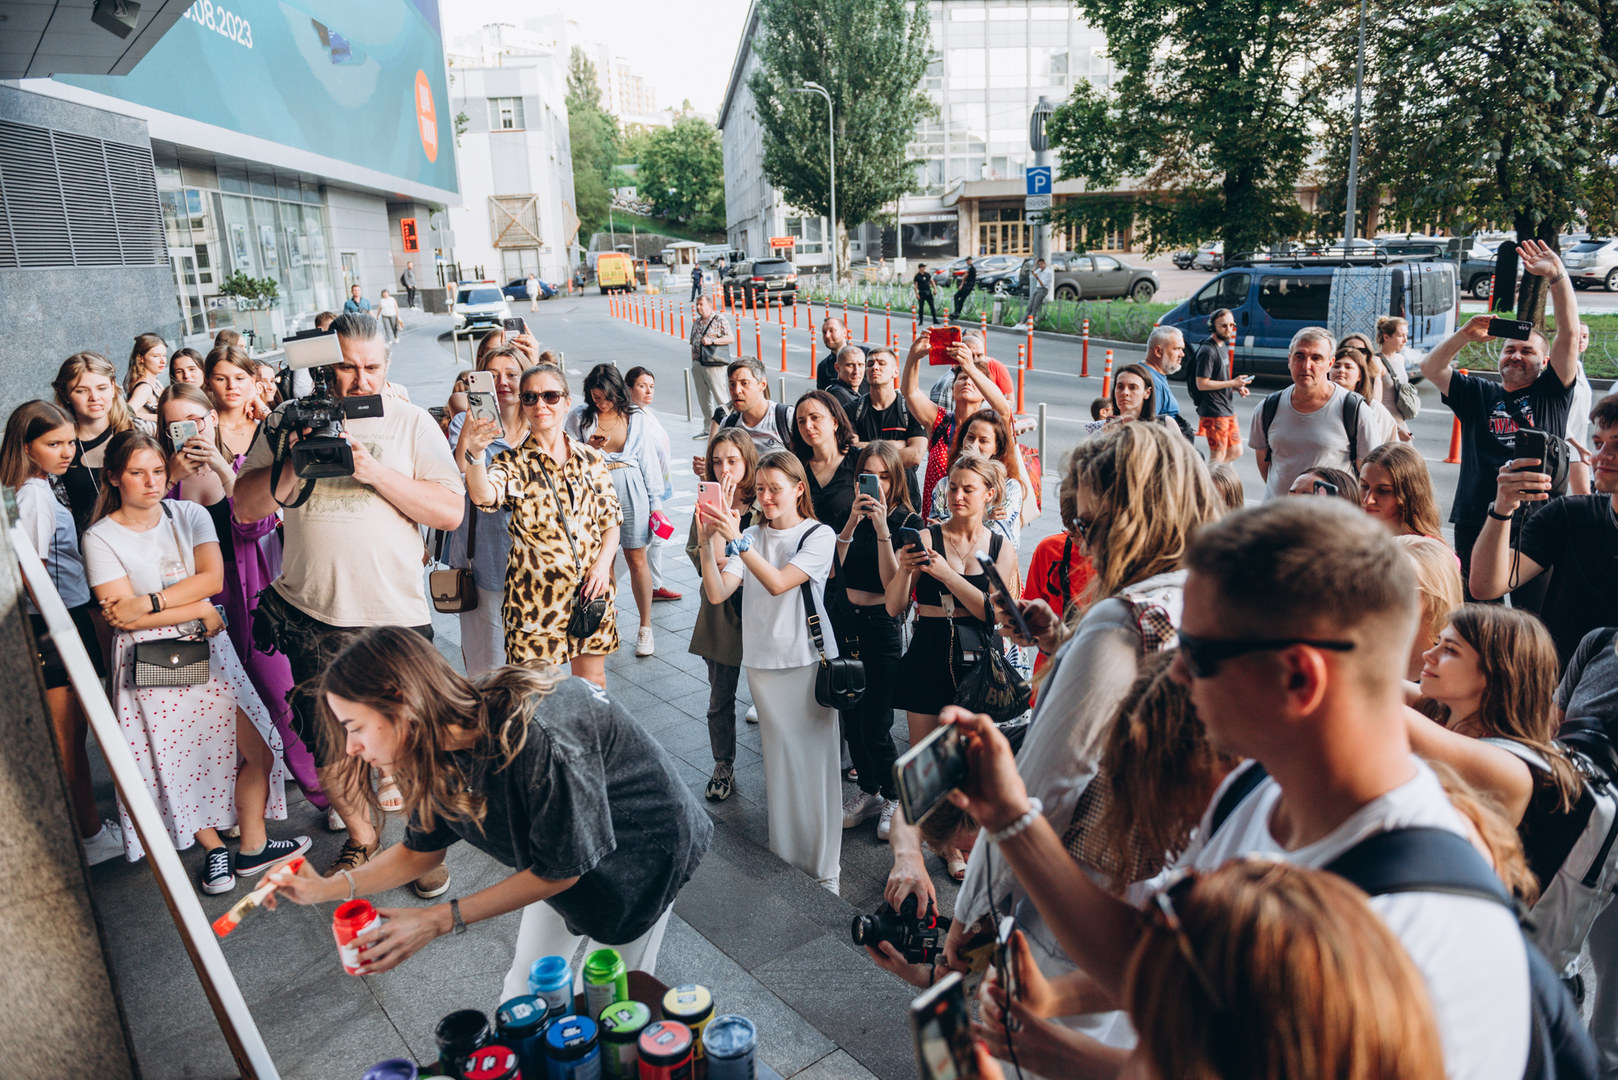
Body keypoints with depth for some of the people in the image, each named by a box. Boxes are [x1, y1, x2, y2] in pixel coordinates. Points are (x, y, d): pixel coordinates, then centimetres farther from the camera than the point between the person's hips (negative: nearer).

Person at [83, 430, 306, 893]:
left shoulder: (189, 515, 4)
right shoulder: (100, 538, -4)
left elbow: (213, 578, -8)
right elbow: (123, 615, -11)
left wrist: (148, 603, -16)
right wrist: (199, 611, -11)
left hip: (208, 651, 3)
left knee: (258, 746, -1)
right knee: (179, 760, 3)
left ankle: (253, 846, 14)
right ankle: (213, 849, 23)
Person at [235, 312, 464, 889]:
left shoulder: (412, 423, 1)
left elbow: (451, 510, -8)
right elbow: (246, 508, 2)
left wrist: (374, 471, -16)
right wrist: (293, 464, -13)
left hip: (397, 614, -2)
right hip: (311, 616, 2)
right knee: (327, 744, 14)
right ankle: (359, 836, 37)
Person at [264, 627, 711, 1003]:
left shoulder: (535, 737, -41)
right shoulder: (440, 743, -17)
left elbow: (560, 869, -26)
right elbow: (422, 850, 1)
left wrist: (437, 920, -25)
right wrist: (328, 888, -12)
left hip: (641, 842, -6)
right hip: (558, 853, 6)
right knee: (524, 994, 12)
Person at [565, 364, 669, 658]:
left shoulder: (636, 418, 5)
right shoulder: (579, 417, 4)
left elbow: (649, 461, 8)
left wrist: (656, 502, 6)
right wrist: (588, 449, -13)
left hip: (631, 491, 0)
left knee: (637, 560, 1)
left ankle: (645, 627, 11)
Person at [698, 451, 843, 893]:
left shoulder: (819, 536, -4)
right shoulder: (751, 537, 7)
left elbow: (778, 583, -19)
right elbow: (716, 593, -4)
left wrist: (736, 539, -26)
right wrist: (707, 542, -15)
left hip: (810, 661, -3)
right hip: (764, 662, 3)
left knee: (815, 760, 1)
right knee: (781, 761, 9)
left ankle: (823, 870, 13)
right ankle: (787, 861, 22)